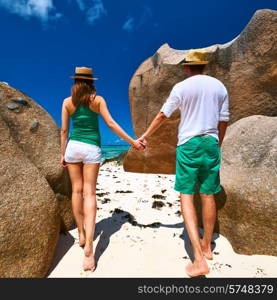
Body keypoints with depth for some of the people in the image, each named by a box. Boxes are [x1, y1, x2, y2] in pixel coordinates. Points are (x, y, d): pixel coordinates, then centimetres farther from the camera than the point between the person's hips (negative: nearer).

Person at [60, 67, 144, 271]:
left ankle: (82, 235, 21)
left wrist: (63, 154, 11)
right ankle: (89, 245, -12)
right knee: (89, 193, -3)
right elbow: (111, 124, -7)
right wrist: (132, 141, -4)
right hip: (91, 149, -2)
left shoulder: (67, 102, 5)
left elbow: (64, 130, 3)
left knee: (77, 190, 12)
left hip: (73, 147, 2)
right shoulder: (98, 99, 0)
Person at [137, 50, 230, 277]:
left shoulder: (181, 87, -1)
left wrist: (145, 136, 14)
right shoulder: (219, 86, 11)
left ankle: (199, 258, -6)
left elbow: (162, 116, 2)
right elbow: (223, 121, 11)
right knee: (208, 195, 12)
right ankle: (207, 246, 29)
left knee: (186, 196, -1)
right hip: (211, 143, 5)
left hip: (188, 144, -4)